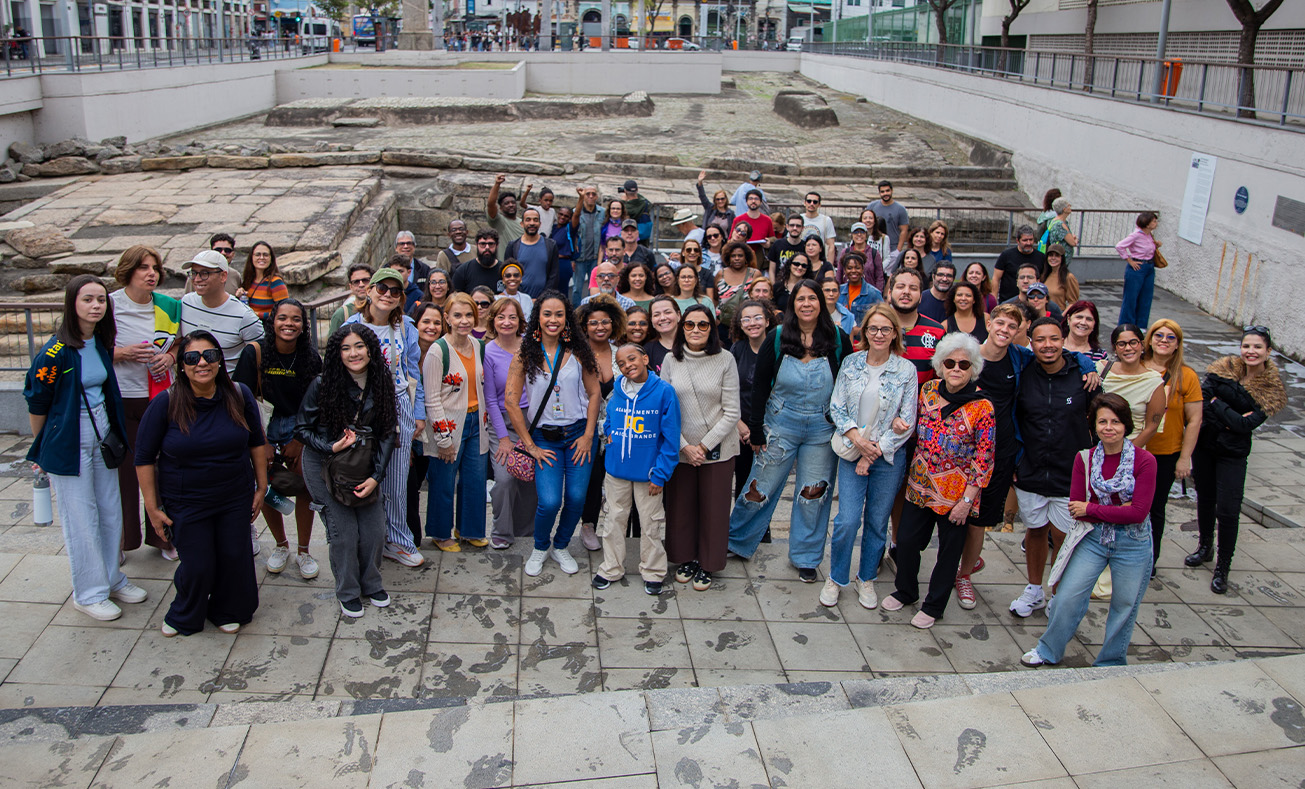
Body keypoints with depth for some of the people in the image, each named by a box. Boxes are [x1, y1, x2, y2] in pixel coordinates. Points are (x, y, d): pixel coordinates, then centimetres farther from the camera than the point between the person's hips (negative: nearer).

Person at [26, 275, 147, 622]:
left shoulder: (102, 343, 3)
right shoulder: (56, 351, -18)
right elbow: (36, 403, -10)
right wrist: (43, 450, 0)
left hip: (102, 437, 7)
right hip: (69, 443, -7)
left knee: (111, 511, 14)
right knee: (82, 519, 3)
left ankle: (112, 579, 30)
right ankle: (89, 593, 17)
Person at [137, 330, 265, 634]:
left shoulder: (239, 395, -6)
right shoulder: (166, 403, -13)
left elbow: (256, 443, 7)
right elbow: (144, 458, -6)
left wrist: (261, 487, 8)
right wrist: (152, 508, -6)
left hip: (236, 500, 2)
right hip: (186, 504, -2)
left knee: (235, 557, 9)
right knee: (198, 566, 2)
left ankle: (228, 612, 38)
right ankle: (183, 617, 34)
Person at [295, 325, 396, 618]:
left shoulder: (381, 385, -6)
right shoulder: (322, 385, -14)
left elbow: (388, 432, -2)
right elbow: (302, 428, -6)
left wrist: (376, 476, -10)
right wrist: (332, 447, -22)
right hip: (324, 465, -3)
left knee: (375, 529, 0)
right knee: (344, 531, -6)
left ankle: (371, 584, 27)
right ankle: (348, 593, 18)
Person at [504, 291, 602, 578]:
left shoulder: (577, 353, 0)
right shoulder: (525, 356, -3)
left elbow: (594, 394, 4)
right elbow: (511, 401, -4)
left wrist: (588, 436, -3)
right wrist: (529, 444, -5)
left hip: (578, 434, 2)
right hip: (544, 437, -1)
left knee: (576, 497, -2)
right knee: (550, 501, -12)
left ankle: (561, 546, 26)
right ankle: (540, 547, 19)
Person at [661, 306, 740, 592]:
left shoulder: (725, 360, -8)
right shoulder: (671, 361, -1)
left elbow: (731, 413, -7)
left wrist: (704, 445, -12)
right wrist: (685, 446, -9)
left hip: (717, 450, -2)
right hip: (679, 449, 2)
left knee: (714, 509, 7)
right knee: (681, 506, 11)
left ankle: (707, 565, 25)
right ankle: (685, 558, 32)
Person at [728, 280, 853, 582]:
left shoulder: (838, 339, -2)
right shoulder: (777, 338, -4)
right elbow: (760, 384, -1)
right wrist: (756, 429, -3)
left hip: (823, 426, 1)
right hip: (781, 423, -1)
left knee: (814, 493, 9)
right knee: (763, 486, 5)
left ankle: (806, 557, 26)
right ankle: (735, 541, 26)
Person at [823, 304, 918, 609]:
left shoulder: (906, 370, -5)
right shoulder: (851, 363, 1)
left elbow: (907, 421, -5)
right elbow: (836, 407, 2)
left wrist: (874, 452, -9)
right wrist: (857, 439, -13)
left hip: (889, 457, 0)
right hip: (851, 452, 1)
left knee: (877, 522, 9)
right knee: (847, 521, -5)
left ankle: (866, 579, 28)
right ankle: (836, 578, 16)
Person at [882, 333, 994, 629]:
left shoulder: (982, 408, -15)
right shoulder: (929, 390, -2)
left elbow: (984, 459, -12)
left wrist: (967, 499, -13)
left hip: (955, 492, -4)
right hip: (920, 485, 4)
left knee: (949, 549, 11)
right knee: (906, 540, 11)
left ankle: (933, 606, 30)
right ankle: (905, 592, 36)